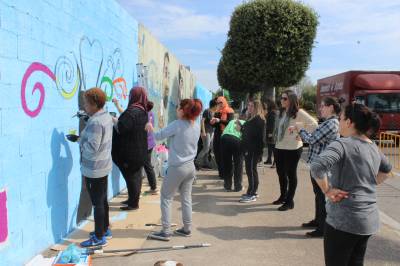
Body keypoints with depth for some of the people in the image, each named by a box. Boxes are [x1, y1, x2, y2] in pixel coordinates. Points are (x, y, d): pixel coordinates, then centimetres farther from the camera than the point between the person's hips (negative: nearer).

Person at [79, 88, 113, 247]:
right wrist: (83, 137, 7)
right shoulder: (106, 117, 6)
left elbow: (92, 147, -25)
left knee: (97, 203, 0)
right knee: (102, 200, 20)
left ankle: (99, 237, 11)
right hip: (104, 165, 10)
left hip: (94, 169, -9)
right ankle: (105, 229, 34)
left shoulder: (95, 122, -24)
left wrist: (80, 139, -10)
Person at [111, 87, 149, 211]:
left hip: (130, 153, -9)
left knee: (131, 176, 1)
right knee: (136, 175, 17)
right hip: (139, 151, 9)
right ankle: (133, 199, 31)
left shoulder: (132, 111, -22)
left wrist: (114, 120, -9)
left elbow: (121, 129, -27)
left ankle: (133, 203, 11)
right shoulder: (143, 111, 8)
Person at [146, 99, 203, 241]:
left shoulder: (177, 125, -19)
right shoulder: (196, 126, 2)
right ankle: (187, 229, 24)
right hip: (190, 167, 7)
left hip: (177, 168, -7)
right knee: (186, 198, 15)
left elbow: (158, 136, -12)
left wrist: (150, 128, 7)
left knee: (166, 198, 5)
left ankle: (165, 232, 8)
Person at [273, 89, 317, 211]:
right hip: (279, 148, 7)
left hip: (293, 149, -7)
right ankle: (283, 196, 33)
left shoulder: (299, 112, -11)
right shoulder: (282, 112, 11)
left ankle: (289, 201, 13)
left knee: (291, 174, 3)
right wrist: (276, 142, 9)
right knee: (281, 172, 16)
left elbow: (314, 124, -16)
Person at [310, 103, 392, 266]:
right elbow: (386, 169, 29)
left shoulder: (343, 144, -16)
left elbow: (317, 166, -33)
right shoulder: (374, 147, 9)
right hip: (369, 220, 8)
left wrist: (327, 191, -20)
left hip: (344, 220, -8)